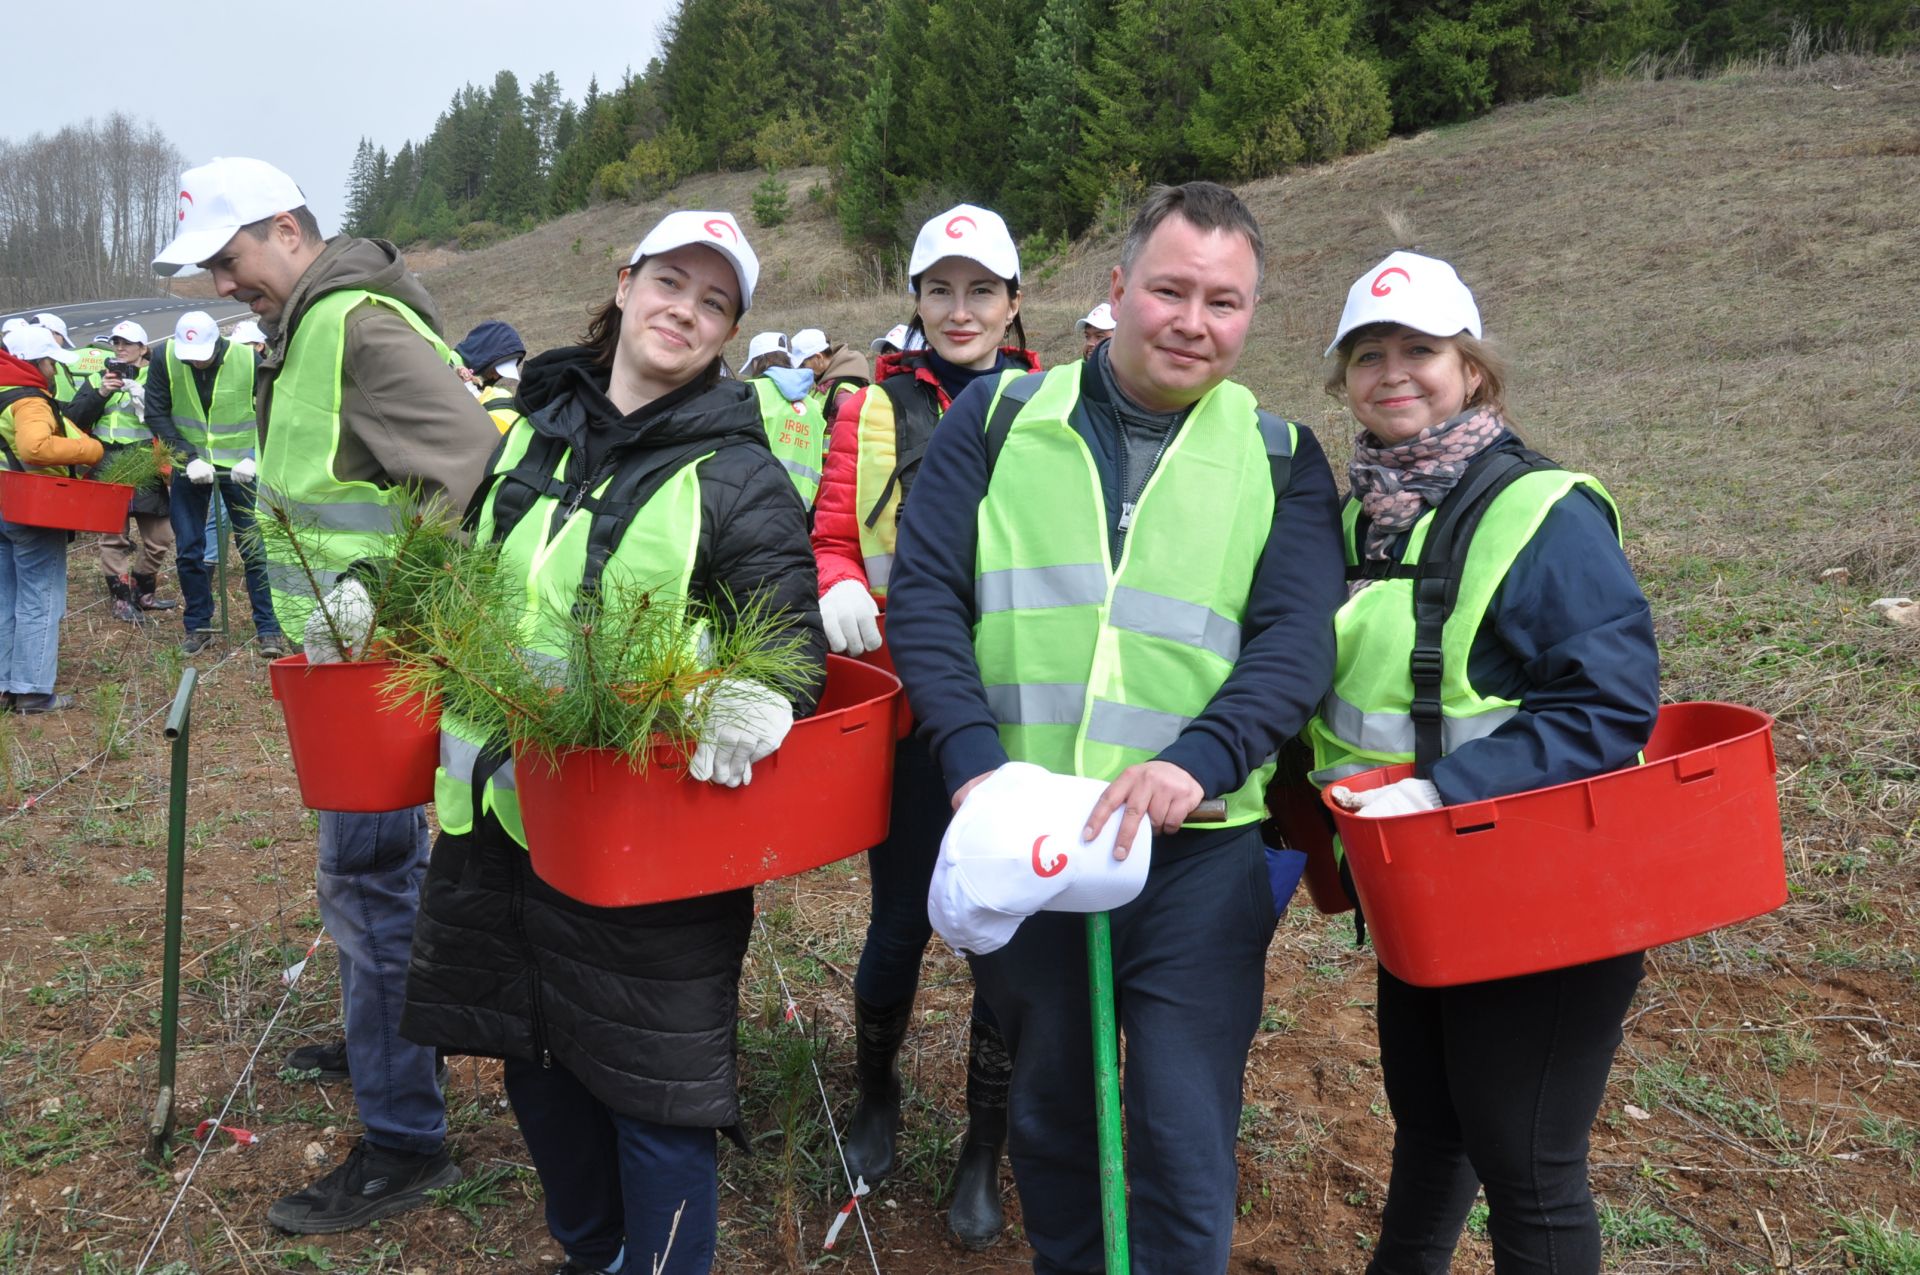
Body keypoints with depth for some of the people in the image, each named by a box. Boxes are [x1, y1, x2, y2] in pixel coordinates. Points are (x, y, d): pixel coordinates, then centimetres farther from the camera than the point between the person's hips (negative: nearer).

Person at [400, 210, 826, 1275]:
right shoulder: (530, 430, 9)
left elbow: (795, 629, -13)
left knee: (652, 1090, 2)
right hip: (498, 811, 7)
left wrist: (757, 691, -33)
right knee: (537, 1063, 20)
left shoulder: (737, 477, -8)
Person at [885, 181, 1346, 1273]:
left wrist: (1196, 759, -26)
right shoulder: (999, 419, 3)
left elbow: (1296, 642, -8)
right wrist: (976, 760, -17)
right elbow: (926, 597, -3)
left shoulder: (1280, 460, 2)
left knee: (1186, 1152, 3)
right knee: (1050, 1110, 20)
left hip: (1198, 851, -1)